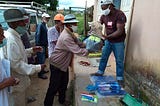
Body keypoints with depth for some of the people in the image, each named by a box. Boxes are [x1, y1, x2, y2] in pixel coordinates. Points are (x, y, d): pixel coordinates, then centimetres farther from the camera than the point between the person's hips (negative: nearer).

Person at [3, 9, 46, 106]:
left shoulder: (14, 35, 3)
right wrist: (37, 68, -24)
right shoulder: (10, 39, -28)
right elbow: (16, 64, -28)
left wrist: (31, 50, 7)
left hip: (20, 79, 9)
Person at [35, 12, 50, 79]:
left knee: (43, 58, 19)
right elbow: (38, 35, -19)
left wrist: (46, 44, 15)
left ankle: (42, 70, 33)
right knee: (41, 59, -3)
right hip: (41, 45, -9)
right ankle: (40, 74, 5)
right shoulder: (40, 25, -15)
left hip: (44, 45, 9)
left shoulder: (45, 25, 13)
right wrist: (38, 45, -20)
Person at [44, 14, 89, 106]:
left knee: (64, 83, 22)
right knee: (54, 86, 1)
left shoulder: (70, 34, 2)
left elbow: (79, 44, 3)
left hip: (64, 63, 10)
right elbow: (78, 51, -36)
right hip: (57, 64, -10)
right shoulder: (66, 37, -32)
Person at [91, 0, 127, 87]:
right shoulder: (104, 16, -3)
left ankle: (120, 78, 17)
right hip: (108, 41, 6)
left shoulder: (119, 15, -22)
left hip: (118, 42, -5)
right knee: (103, 57, 14)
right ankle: (100, 72, 31)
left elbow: (120, 31, -27)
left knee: (119, 61, 4)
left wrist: (108, 36, -37)